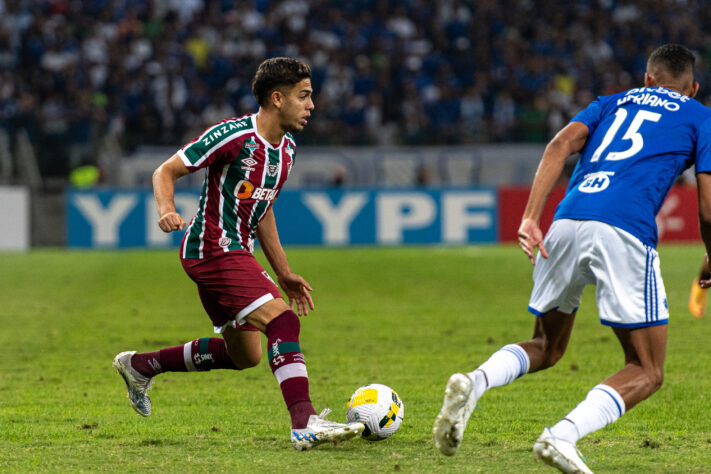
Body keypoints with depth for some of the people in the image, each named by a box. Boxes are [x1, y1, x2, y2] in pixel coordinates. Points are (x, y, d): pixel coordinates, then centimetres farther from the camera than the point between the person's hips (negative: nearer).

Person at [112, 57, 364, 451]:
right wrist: (166, 209, -32)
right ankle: (304, 424, -29)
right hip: (214, 251, -10)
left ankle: (139, 366, 30)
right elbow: (166, 171, -12)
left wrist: (284, 274, 21)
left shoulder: (285, 147, 10)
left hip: (236, 252, 10)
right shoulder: (233, 135, -17)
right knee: (283, 322, -22)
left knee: (244, 355, 16)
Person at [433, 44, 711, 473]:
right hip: (625, 229, -4)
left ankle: (474, 383, -8)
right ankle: (563, 436, -19)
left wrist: (530, 218, 1)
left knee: (546, 348, 23)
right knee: (647, 373, 6)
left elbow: (562, 144, 10)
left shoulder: (613, 103, 30)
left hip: (567, 223, 5)